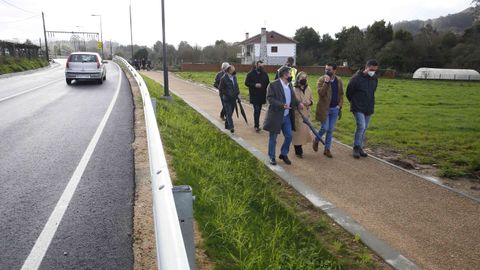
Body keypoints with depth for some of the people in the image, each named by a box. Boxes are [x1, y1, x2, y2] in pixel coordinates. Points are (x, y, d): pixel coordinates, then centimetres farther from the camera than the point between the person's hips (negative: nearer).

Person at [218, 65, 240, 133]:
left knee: (230, 113, 12)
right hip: (227, 99, -6)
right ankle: (231, 127, -12)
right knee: (229, 113, -10)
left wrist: (237, 93, 9)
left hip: (233, 98, 6)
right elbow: (220, 89, -10)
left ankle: (227, 125, 26)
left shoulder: (234, 77, 7)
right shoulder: (224, 78, -12)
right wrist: (227, 94, -17)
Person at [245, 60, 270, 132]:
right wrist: (254, 85, -17)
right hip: (254, 96, -4)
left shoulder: (264, 74, 8)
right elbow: (246, 83, -4)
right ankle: (257, 126, -9)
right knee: (256, 110, -11)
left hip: (262, 95, 4)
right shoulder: (251, 74, -3)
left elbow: (268, 83, 13)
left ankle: (256, 124, 24)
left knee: (258, 110, 12)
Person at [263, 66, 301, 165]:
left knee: (289, 136, 10)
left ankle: (284, 154, 30)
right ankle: (272, 157, 23)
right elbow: (270, 98, -20)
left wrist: (298, 103, -1)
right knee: (273, 138, 7)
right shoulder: (273, 85, -15)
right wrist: (282, 105, -30)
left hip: (287, 116, 7)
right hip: (275, 116, -6)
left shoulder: (290, 84, 9)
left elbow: (292, 97, 19)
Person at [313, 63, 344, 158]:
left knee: (331, 130, 9)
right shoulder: (321, 80, -9)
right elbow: (321, 93, -21)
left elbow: (341, 94, 11)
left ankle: (327, 149, 20)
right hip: (324, 108, -4)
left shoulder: (339, 81, 5)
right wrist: (326, 82, -28)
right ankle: (316, 141, 24)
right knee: (325, 128, -6)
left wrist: (340, 105, 0)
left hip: (335, 109, 4)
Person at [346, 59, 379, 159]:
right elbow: (349, 93, -4)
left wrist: (370, 103, 17)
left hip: (369, 108, 6)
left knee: (364, 128, 10)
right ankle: (356, 148, -2)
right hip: (358, 108, -6)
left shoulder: (374, 79, 4)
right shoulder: (356, 78, -14)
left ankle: (360, 147, 22)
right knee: (361, 126, -16)